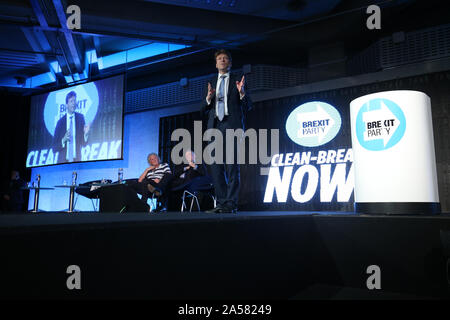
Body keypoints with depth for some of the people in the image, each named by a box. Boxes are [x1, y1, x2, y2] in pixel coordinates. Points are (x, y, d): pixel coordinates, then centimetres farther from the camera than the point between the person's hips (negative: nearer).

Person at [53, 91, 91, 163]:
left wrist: (86, 134, -15)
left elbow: (83, 144, 4)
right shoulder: (60, 122, -3)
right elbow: (54, 148, -1)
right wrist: (63, 140, -19)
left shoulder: (80, 117, 2)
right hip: (63, 160, -1)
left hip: (76, 160, 1)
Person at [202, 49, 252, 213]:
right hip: (215, 127, 4)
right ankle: (221, 203, 8)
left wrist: (242, 93, -11)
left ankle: (231, 204, -5)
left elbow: (248, 106, 7)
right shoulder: (212, 84, 22)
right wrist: (208, 98, -2)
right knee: (215, 166, 1)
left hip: (232, 126, -4)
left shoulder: (237, 82, 13)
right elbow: (205, 111, 18)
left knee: (232, 166, -8)